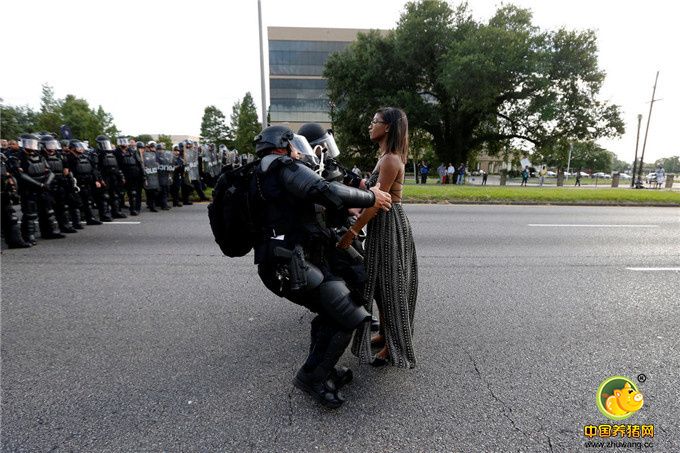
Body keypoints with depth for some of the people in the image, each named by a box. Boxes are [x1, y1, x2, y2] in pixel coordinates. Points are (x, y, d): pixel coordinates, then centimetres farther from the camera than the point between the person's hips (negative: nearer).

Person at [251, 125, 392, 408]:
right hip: (297, 265, -11)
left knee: (330, 313, 22)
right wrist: (371, 198, -12)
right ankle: (312, 378, 8)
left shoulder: (260, 178, 24)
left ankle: (323, 370, 33)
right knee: (351, 318, -7)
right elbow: (325, 192, -25)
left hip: (284, 265, 11)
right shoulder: (284, 168, -8)